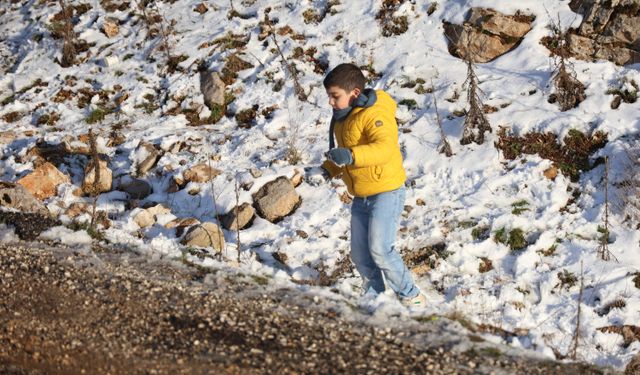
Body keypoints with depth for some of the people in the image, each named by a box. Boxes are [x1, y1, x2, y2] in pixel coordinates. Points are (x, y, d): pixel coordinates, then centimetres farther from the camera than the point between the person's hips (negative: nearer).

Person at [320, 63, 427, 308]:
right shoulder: (342, 118, 11)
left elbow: (385, 148, -37)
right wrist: (329, 169, 9)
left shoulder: (375, 115, -19)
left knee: (380, 249, -14)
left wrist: (351, 156, -49)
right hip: (360, 197, 9)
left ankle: (411, 297, 2)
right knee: (359, 254, 9)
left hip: (386, 192, -9)